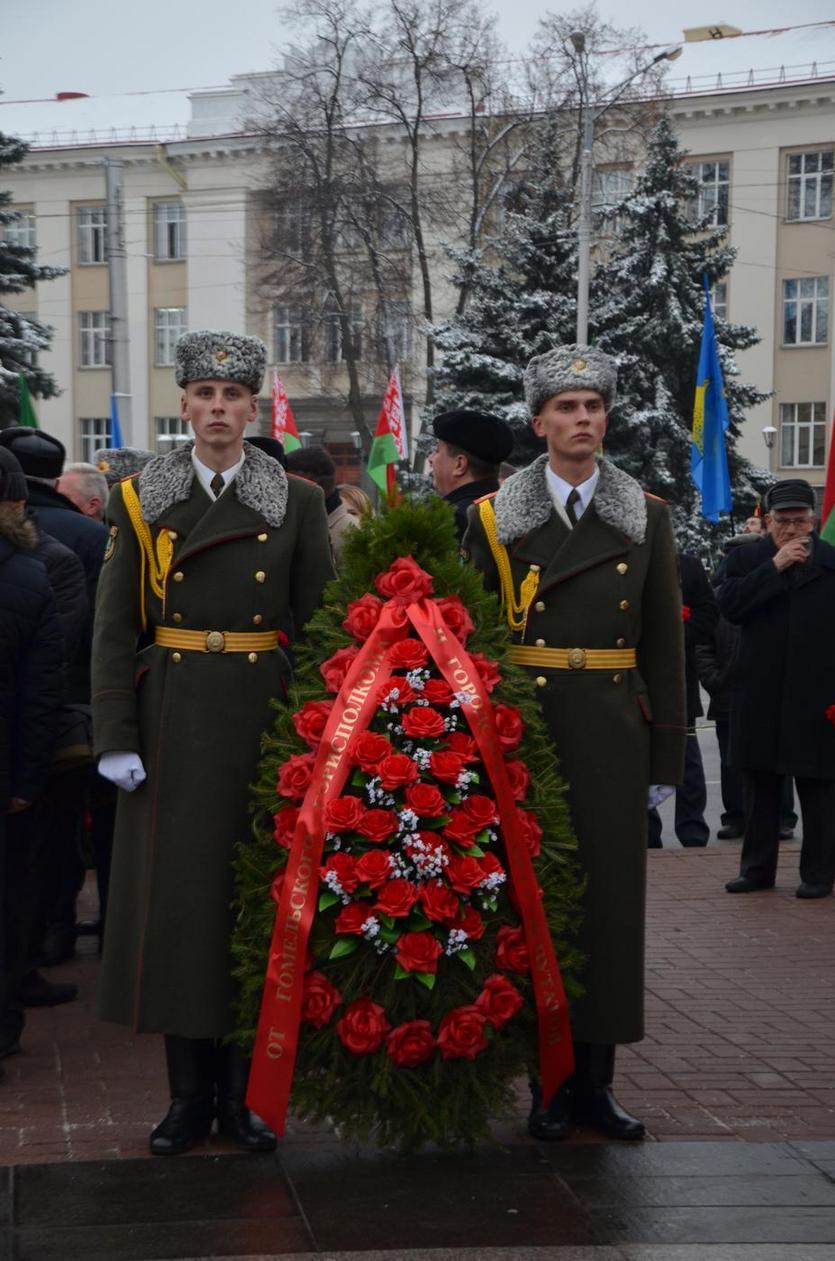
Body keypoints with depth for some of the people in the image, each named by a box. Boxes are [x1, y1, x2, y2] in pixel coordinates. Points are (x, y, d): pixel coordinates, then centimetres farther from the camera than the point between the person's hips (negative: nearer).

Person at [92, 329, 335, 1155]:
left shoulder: (297, 502, 4)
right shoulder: (141, 499, 4)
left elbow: (320, 623, 4)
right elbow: (114, 627, 2)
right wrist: (116, 738, -6)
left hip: (265, 714, 0)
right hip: (174, 721, 0)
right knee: (176, 892, 2)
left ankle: (245, 1089, 15)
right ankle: (190, 1093, 13)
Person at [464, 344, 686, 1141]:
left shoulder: (645, 517, 7)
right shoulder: (494, 517, 3)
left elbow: (664, 644, 7)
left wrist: (664, 755, 3)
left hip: (612, 737, 1)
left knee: (608, 895, 4)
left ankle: (595, 1079, 15)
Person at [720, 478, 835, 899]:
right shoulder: (745, 559, 7)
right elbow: (730, 605, -10)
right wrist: (776, 566, -14)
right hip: (760, 698, 2)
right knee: (759, 788, 10)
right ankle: (757, 868, 20)